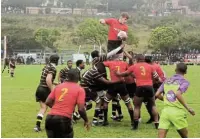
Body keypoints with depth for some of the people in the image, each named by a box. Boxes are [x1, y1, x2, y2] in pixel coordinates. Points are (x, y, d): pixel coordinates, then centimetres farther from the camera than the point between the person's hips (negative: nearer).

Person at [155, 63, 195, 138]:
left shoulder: (167, 80, 15)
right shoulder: (185, 82, 0)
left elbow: (157, 94, 9)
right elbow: (178, 94, -17)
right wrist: (188, 108, -13)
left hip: (165, 111, 4)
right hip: (177, 112, -3)